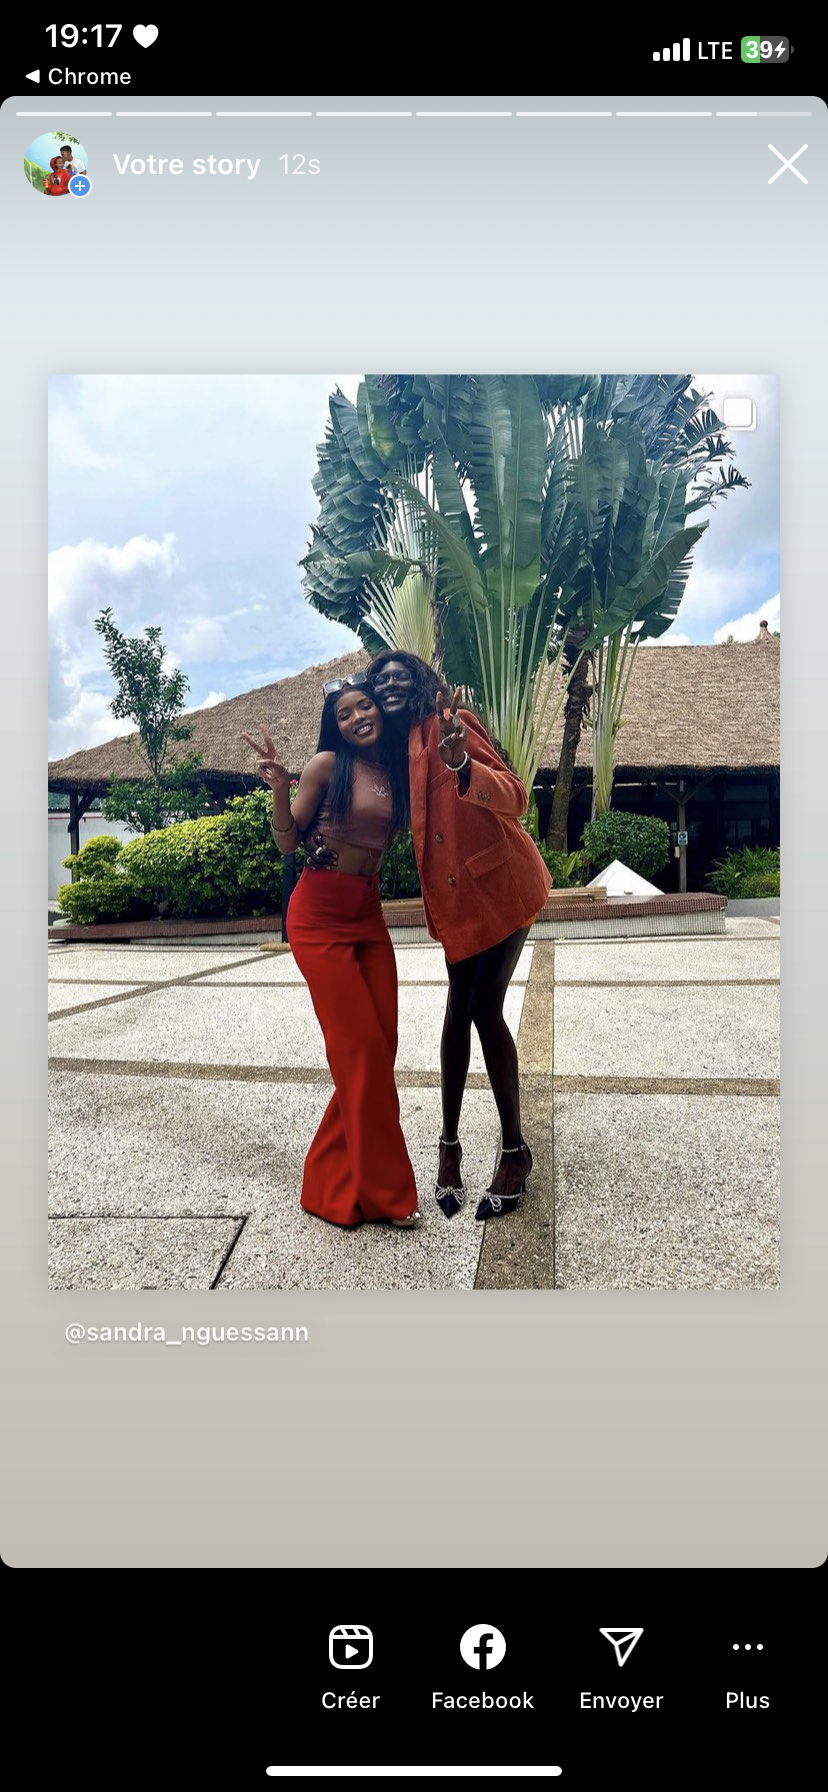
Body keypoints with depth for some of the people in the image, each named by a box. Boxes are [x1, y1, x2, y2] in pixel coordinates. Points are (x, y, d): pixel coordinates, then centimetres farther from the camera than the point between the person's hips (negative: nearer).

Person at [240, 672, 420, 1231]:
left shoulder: (401, 769, 7)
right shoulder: (328, 764, -7)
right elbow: (289, 842, -5)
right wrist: (278, 786, -21)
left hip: (369, 913, 6)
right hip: (320, 916, -6)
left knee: (382, 1045, 3)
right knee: (360, 1047, -6)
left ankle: (335, 1176, 19)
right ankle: (382, 1190, 7)